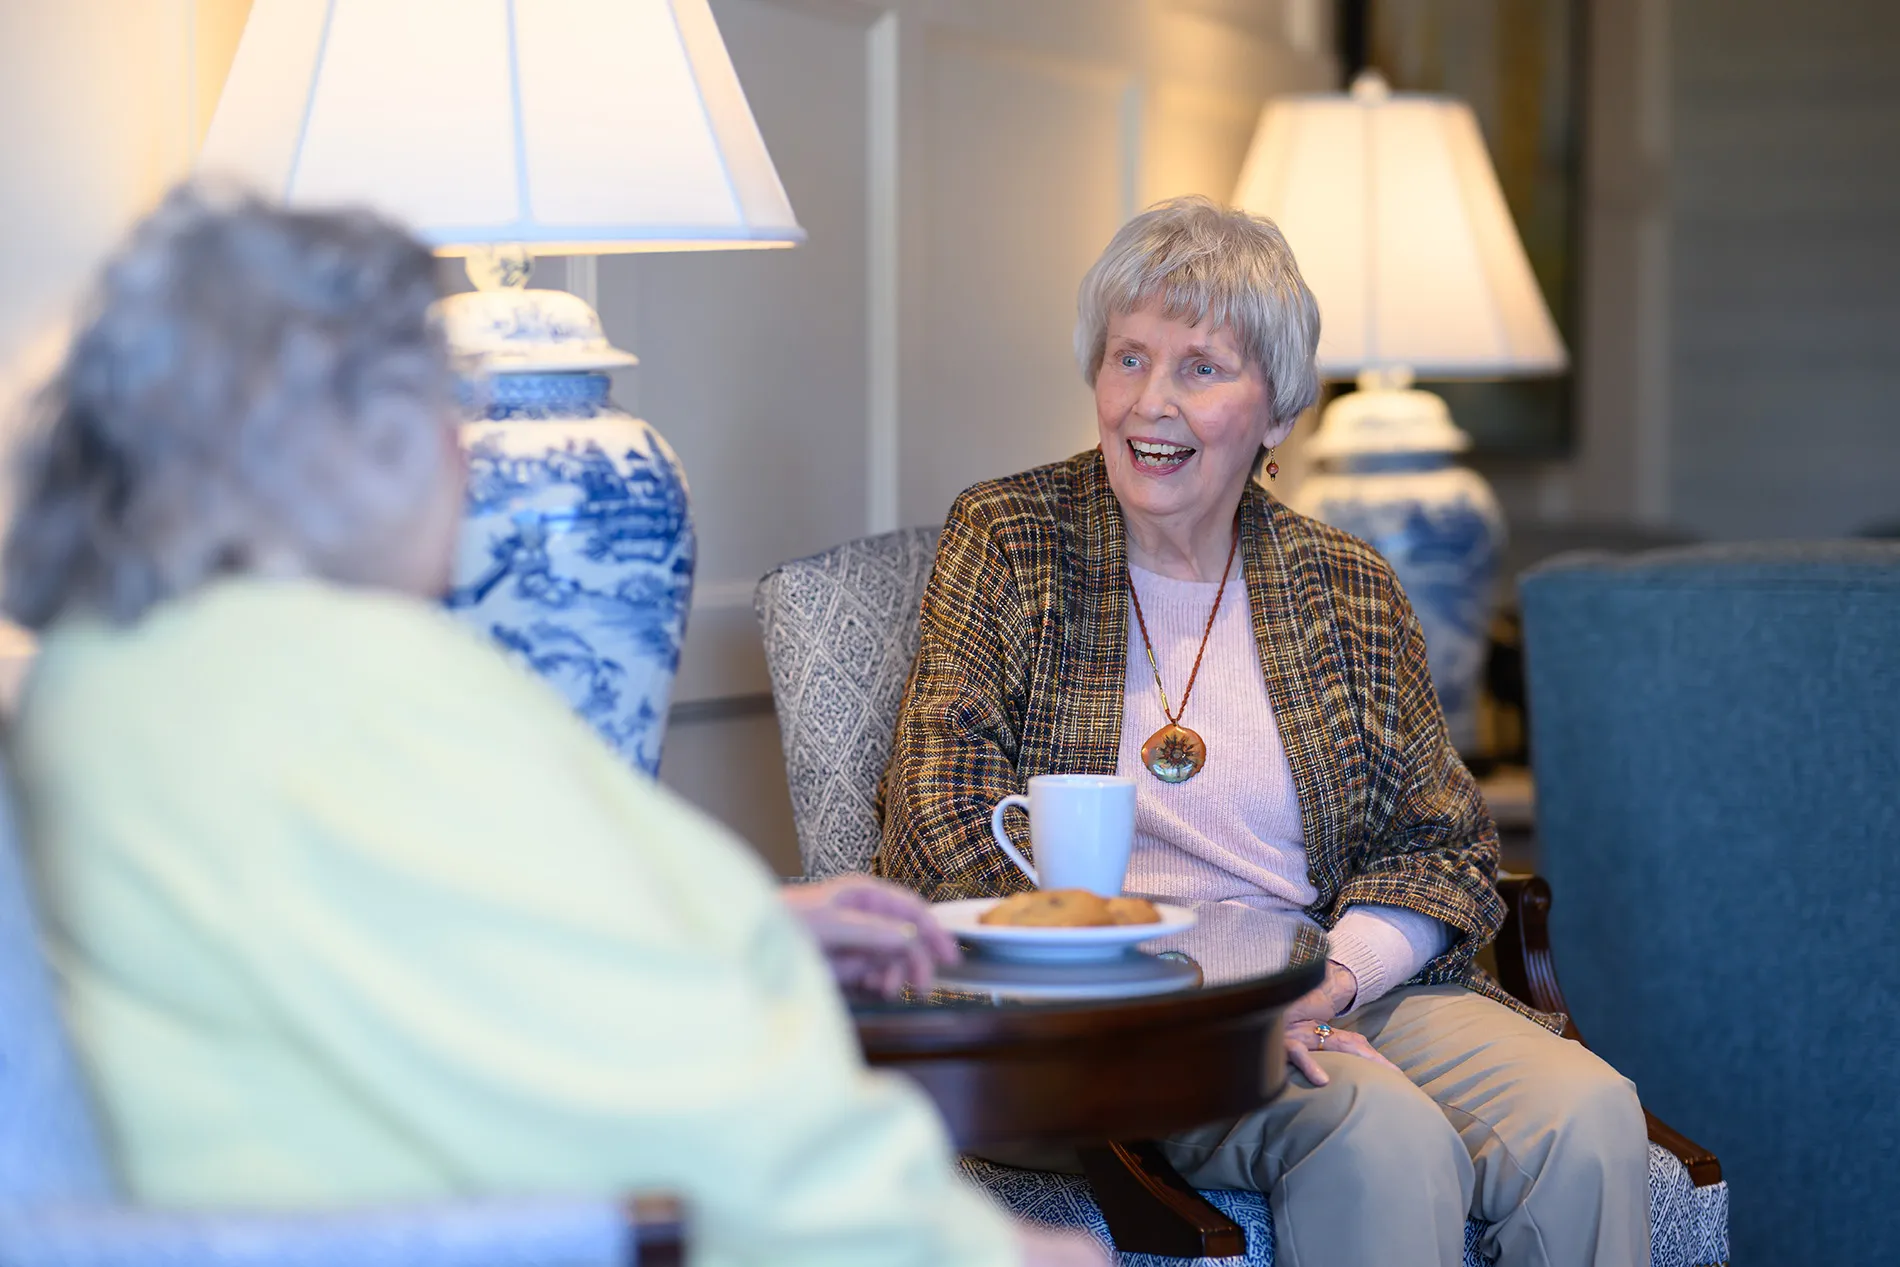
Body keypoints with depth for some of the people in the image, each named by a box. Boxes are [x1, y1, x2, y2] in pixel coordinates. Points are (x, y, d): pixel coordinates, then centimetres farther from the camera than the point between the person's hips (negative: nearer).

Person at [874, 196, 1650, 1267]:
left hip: (1348, 985, 4)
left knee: (1585, 1118, -24)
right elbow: (944, 827, -6)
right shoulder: (1009, 544, 4)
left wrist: (1330, 977, -13)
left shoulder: (1346, 588, 12)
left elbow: (1446, 846, 10)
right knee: (1384, 1135, -32)